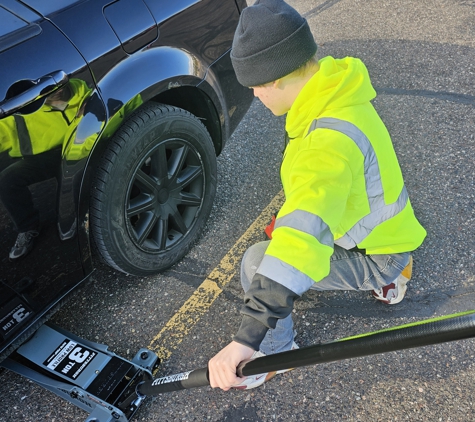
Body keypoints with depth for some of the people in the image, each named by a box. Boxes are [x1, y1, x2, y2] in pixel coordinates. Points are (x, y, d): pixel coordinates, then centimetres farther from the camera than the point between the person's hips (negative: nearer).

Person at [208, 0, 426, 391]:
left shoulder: (331, 140, -39)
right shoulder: (334, 90, -8)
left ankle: (275, 350, 7)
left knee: (258, 264, -21)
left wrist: (248, 337, -57)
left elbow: (305, 233, -53)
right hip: (384, 228, 9)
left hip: (375, 255, -9)